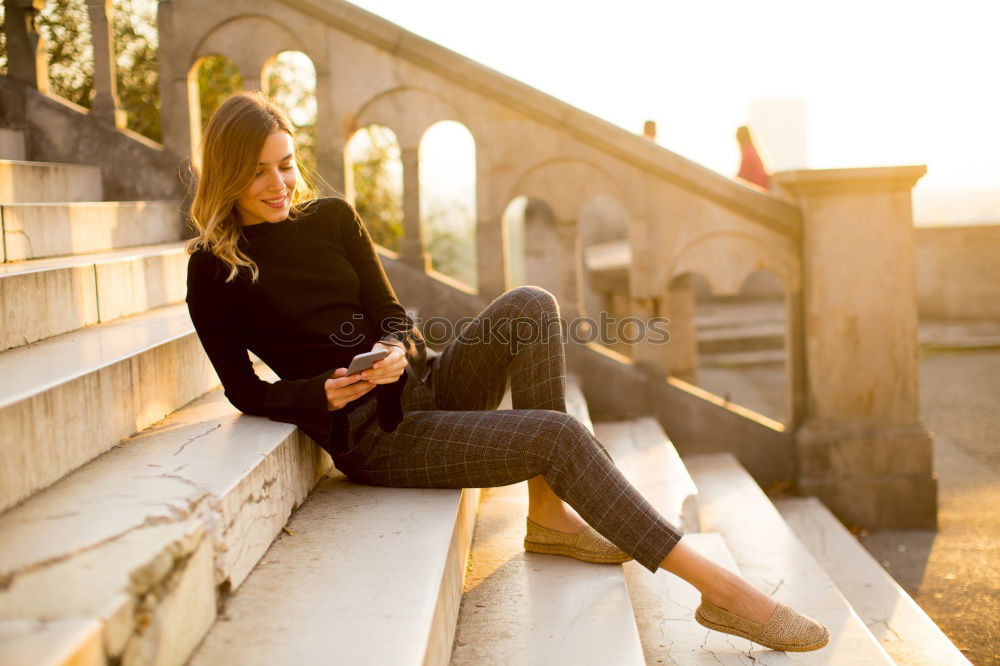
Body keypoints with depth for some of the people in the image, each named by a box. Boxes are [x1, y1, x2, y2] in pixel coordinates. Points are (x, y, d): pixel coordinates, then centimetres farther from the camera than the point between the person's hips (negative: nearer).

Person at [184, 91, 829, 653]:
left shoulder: (332, 218, 10)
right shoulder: (214, 270, -4)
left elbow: (393, 314, 8)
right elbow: (246, 391, -2)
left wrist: (395, 349, -15)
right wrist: (321, 393, -20)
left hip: (423, 386, 6)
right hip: (371, 436, -6)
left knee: (530, 305, -21)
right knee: (560, 437, -24)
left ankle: (549, 513, -14)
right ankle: (720, 588, -20)